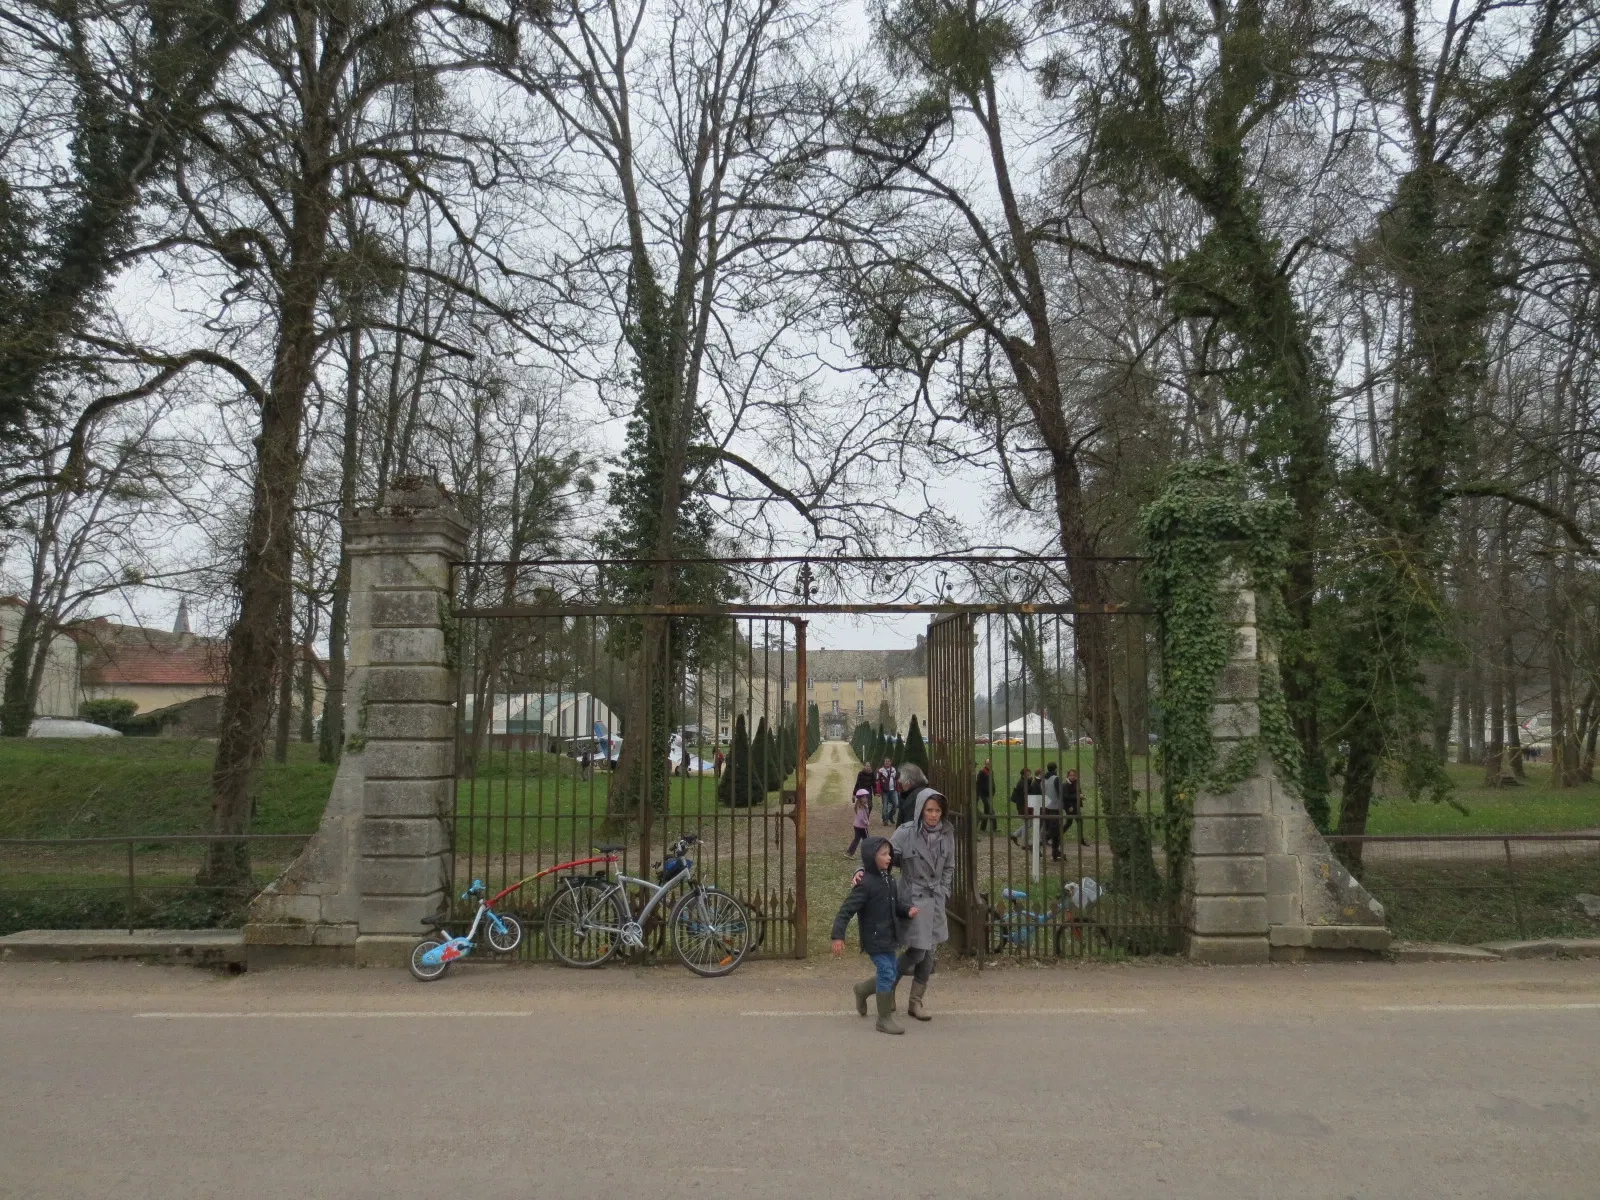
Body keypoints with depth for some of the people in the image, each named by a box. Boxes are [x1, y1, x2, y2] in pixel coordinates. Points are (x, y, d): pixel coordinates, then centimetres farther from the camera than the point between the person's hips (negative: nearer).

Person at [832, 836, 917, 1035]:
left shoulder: (888, 880, 6)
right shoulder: (865, 884, -20)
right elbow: (846, 910, -21)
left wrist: (907, 910, -3)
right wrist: (838, 936, -26)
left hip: (888, 938, 9)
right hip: (874, 939, -9)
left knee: (892, 973, 16)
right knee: (887, 973, -8)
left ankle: (862, 990, 41)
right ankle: (884, 1020, 6)